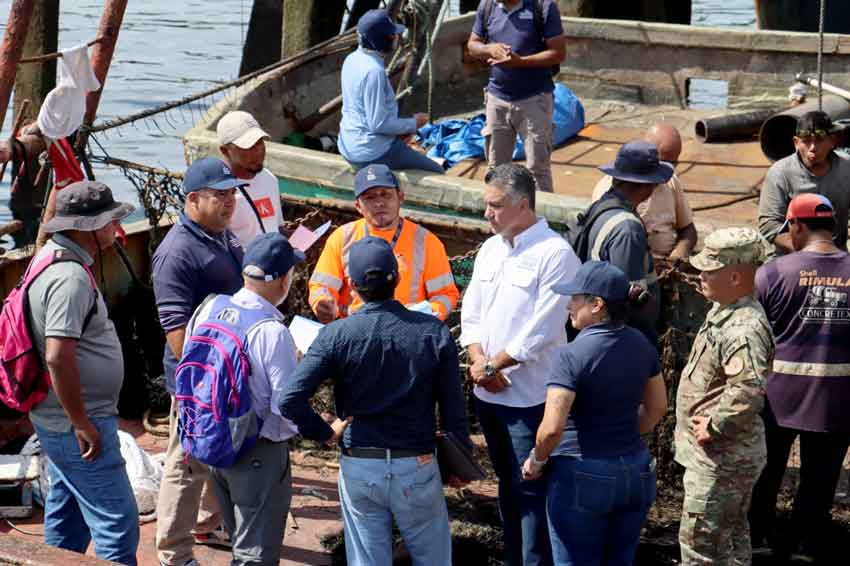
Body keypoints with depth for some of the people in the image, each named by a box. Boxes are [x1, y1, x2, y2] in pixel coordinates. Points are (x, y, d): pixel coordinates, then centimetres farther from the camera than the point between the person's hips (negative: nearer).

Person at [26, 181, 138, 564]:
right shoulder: (70, 277, -22)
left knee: (67, 517, 19)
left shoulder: (52, 257, 10)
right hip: (75, 424, -11)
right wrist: (83, 425, -23)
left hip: (57, 420, 11)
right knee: (118, 524, -7)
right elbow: (58, 357, -30)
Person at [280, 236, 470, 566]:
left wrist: (326, 433, -3)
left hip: (359, 469, 0)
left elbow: (290, 400, -19)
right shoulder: (434, 333, -9)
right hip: (417, 467, 0)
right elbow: (453, 408, -4)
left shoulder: (336, 336, -11)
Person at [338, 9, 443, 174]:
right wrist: (413, 124, -9)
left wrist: (401, 127, 9)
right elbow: (379, 123, -24)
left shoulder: (352, 59, 4)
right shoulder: (374, 71, -25)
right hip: (372, 153, -10)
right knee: (436, 172, 1)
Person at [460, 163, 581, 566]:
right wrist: (478, 360, -6)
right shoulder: (490, 249, 11)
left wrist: (493, 366, -11)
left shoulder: (555, 254, -14)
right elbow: (471, 312, 12)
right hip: (488, 393, 8)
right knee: (507, 485, 17)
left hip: (529, 395, -8)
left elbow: (542, 330, -18)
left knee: (531, 490, -5)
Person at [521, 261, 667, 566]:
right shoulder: (641, 344, 1)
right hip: (637, 475, 6)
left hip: (582, 476, -6)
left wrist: (536, 460, -6)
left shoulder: (573, 355, -19)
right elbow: (656, 407, 12)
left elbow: (552, 428, -24)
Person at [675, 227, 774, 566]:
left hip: (721, 459, -11)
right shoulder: (723, 312, 9)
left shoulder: (745, 329, -25)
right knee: (732, 538, 21)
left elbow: (749, 390, -38)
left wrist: (713, 427, -26)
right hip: (725, 454, 11)